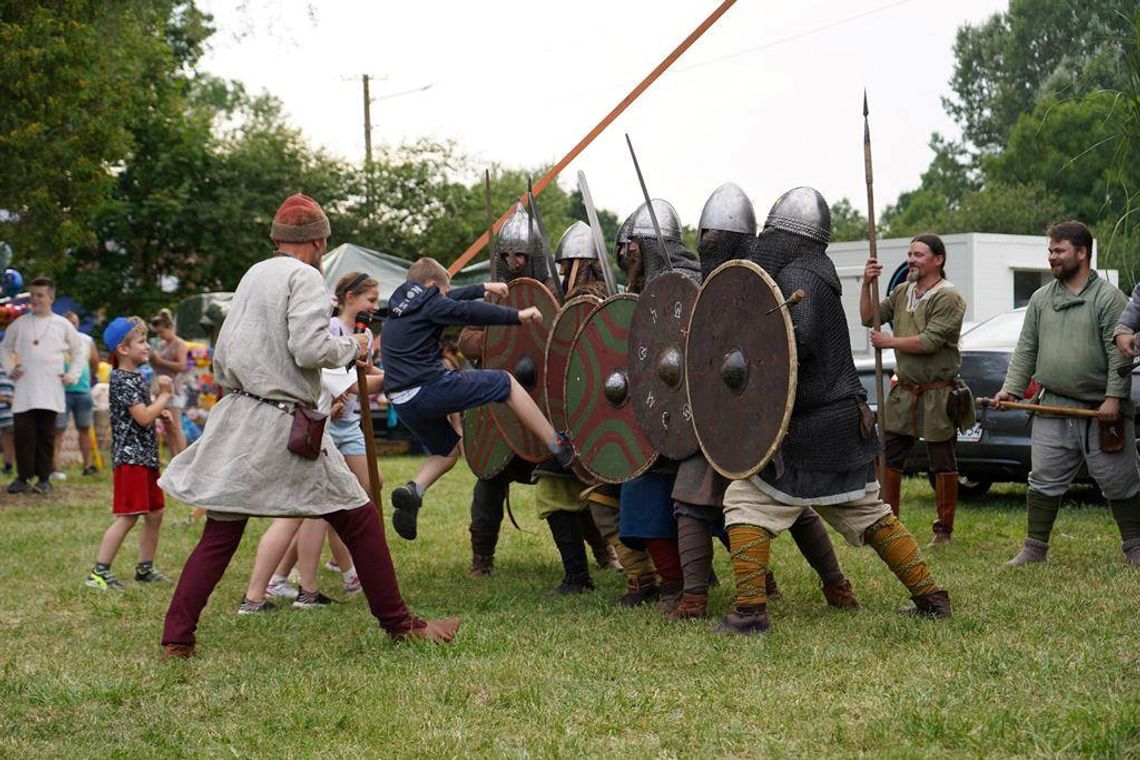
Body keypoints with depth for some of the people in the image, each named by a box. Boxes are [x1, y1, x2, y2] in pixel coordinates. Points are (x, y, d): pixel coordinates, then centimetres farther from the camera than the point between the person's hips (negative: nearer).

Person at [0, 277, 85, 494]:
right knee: (23, 432, -4)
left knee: (46, 434, 2)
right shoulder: (19, 323, 7)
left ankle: (44, 478, 10)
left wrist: (72, 375, 5)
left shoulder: (63, 325, 5)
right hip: (24, 389, 1)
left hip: (50, 391, -1)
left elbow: (79, 351, 14)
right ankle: (23, 478, 5)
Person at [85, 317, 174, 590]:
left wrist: (159, 412, 10)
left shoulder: (137, 377, 15)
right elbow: (143, 418, -22)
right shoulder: (122, 380, -15)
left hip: (146, 456, 10)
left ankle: (145, 568, 24)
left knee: (155, 514, 14)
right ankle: (98, 572, -8)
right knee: (127, 517, -11)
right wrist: (165, 396, -10)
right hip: (130, 457, -10)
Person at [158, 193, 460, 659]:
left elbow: (221, 357, 20)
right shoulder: (305, 277, -7)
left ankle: (176, 638, 5)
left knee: (219, 536, 9)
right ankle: (399, 624, 8)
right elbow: (310, 348, -18)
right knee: (360, 520, 2)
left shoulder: (253, 275, 17)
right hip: (283, 424, -8)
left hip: (237, 418, 8)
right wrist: (352, 348, -2)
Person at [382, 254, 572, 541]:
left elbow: (450, 301, 37)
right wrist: (517, 315, -12)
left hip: (402, 402, 8)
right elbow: (468, 311, -15)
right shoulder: (429, 303, -1)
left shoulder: (399, 304, 23)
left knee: (447, 451, 26)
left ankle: (413, 490, 0)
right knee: (506, 382, 4)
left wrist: (484, 288, 45)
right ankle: (559, 445, -1)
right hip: (430, 387, -8)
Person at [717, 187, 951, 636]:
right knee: (869, 512, 18)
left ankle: (750, 610, -7)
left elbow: (798, 338, -30)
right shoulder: (815, 272, 15)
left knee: (746, 503, -4)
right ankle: (931, 597, 21)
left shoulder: (797, 276, -14)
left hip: (807, 428, -9)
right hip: (847, 422, 9)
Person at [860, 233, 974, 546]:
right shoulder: (902, 292, 12)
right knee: (888, 459, 7)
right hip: (904, 391, 7)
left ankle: (944, 531, 12)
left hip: (938, 394, -7)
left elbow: (930, 341, -20)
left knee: (943, 466, 3)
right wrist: (867, 285, -4)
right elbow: (869, 318, 9)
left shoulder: (948, 297, -11)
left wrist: (890, 342, -11)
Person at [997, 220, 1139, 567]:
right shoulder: (1041, 298, 11)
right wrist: (1011, 388, 5)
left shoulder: (1108, 297, -6)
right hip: (1053, 409, 5)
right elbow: (1026, 349, 14)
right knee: (1044, 482, 6)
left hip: (1102, 411, -4)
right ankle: (1034, 549, 14)